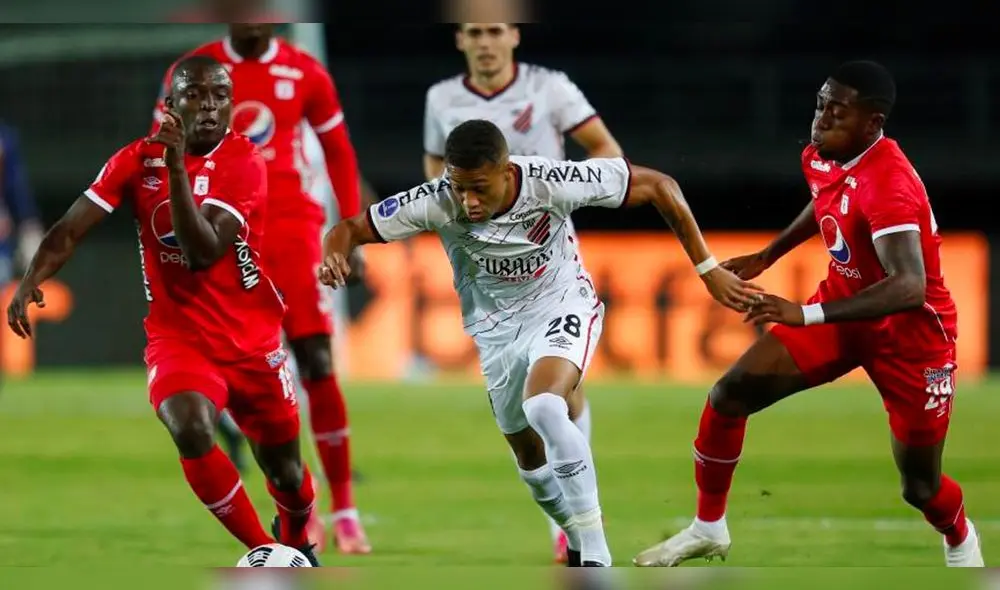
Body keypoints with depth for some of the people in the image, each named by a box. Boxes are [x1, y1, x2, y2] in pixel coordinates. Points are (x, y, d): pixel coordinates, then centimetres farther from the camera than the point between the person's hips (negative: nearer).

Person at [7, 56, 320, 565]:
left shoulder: (244, 162, -12)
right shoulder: (138, 159, -4)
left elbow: (203, 253, -24)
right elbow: (71, 228, -10)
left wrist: (177, 168, -31)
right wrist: (31, 281, -27)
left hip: (252, 341, 0)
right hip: (177, 337, 0)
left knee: (283, 468, 11)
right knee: (192, 432, -29)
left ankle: (295, 543, 47)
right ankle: (263, 551, -11)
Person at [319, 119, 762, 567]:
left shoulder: (551, 182, -30)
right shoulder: (436, 202, -25)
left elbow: (658, 186, -19)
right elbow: (351, 228, -16)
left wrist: (707, 269, -16)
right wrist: (334, 258, -41)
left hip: (563, 306, -4)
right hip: (496, 325, 4)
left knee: (544, 408, -31)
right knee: (530, 454, 13)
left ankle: (596, 557, -27)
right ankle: (579, 547, 40)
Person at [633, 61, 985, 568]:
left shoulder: (889, 187, -34)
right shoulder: (820, 158, -8)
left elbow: (909, 287, -46)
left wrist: (807, 313, -51)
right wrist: (767, 257, 21)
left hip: (910, 331, -7)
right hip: (843, 307, 7)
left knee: (920, 486, 2)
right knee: (729, 396, -4)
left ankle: (960, 543, 39)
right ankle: (708, 529, 14)